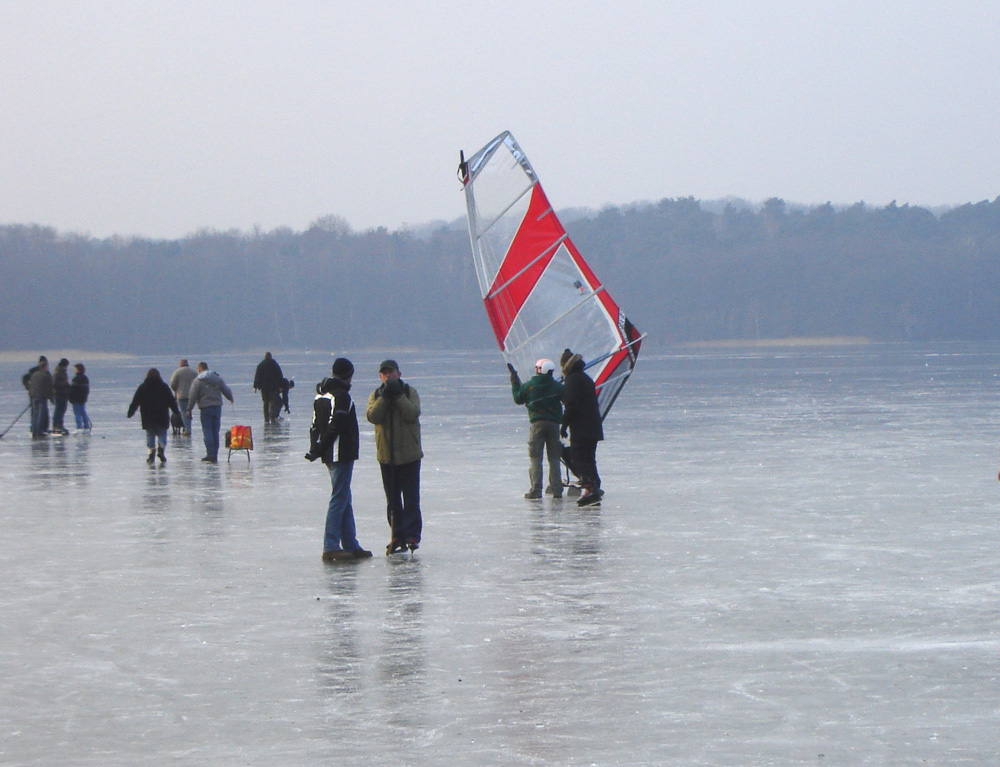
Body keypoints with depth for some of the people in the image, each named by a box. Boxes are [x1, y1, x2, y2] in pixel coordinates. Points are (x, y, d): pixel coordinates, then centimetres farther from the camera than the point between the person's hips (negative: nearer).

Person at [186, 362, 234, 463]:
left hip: (206, 409, -4)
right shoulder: (218, 378, 7)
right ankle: (214, 456, 12)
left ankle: (211, 454, -14)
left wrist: (189, 409, 0)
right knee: (215, 432, 10)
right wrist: (231, 399, 31)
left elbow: (192, 397, -7)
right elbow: (226, 391, 12)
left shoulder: (197, 381, -5)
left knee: (207, 432, -3)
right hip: (217, 407, 4)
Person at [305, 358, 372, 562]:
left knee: (344, 499, 14)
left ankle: (351, 545, 17)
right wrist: (320, 449, -12)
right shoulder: (341, 396, -14)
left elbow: (315, 425, 13)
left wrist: (315, 448, 8)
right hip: (341, 453, -9)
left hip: (330, 455, 9)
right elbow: (335, 425, -20)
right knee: (339, 499, -7)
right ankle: (331, 548, -8)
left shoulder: (320, 395, 14)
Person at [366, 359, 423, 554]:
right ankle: (397, 536, 12)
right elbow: (373, 417, -11)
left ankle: (412, 535, -5)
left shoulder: (409, 392, 1)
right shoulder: (375, 395, 7)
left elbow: (413, 414, -15)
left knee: (411, 498, -5)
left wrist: (398, 395, -20)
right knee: (392, 500, 7)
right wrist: (385, 396, -19)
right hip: (386, 455, 3)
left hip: (409, 454, -3)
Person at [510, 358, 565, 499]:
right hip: (554, 424, 1)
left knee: (535, 458, 0)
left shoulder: (529, 385, 0)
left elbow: (518, 399, 14)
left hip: (537, 424, -1)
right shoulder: (557, 386, 2)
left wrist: (514, 382, 24)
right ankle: (556, 489, 4)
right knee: (554, 458, 8)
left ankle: (536, 490, -7)